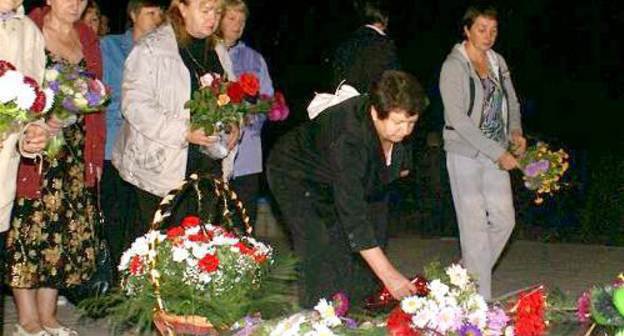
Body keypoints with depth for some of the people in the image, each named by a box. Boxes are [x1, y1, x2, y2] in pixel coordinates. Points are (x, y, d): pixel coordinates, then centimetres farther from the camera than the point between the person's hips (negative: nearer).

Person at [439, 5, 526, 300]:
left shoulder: (498, 62, 8)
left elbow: (511, 101, 20)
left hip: (496, 153, 7)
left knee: (504, 219, 8)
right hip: (465, 154, -7)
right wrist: (498, 153, -23)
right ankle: (480, 298, 4)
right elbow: (458, 119, -20)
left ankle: (468, 273, 27)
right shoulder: (454, 67, -13)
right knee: (475, 225, -3)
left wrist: (515, 131, -2)